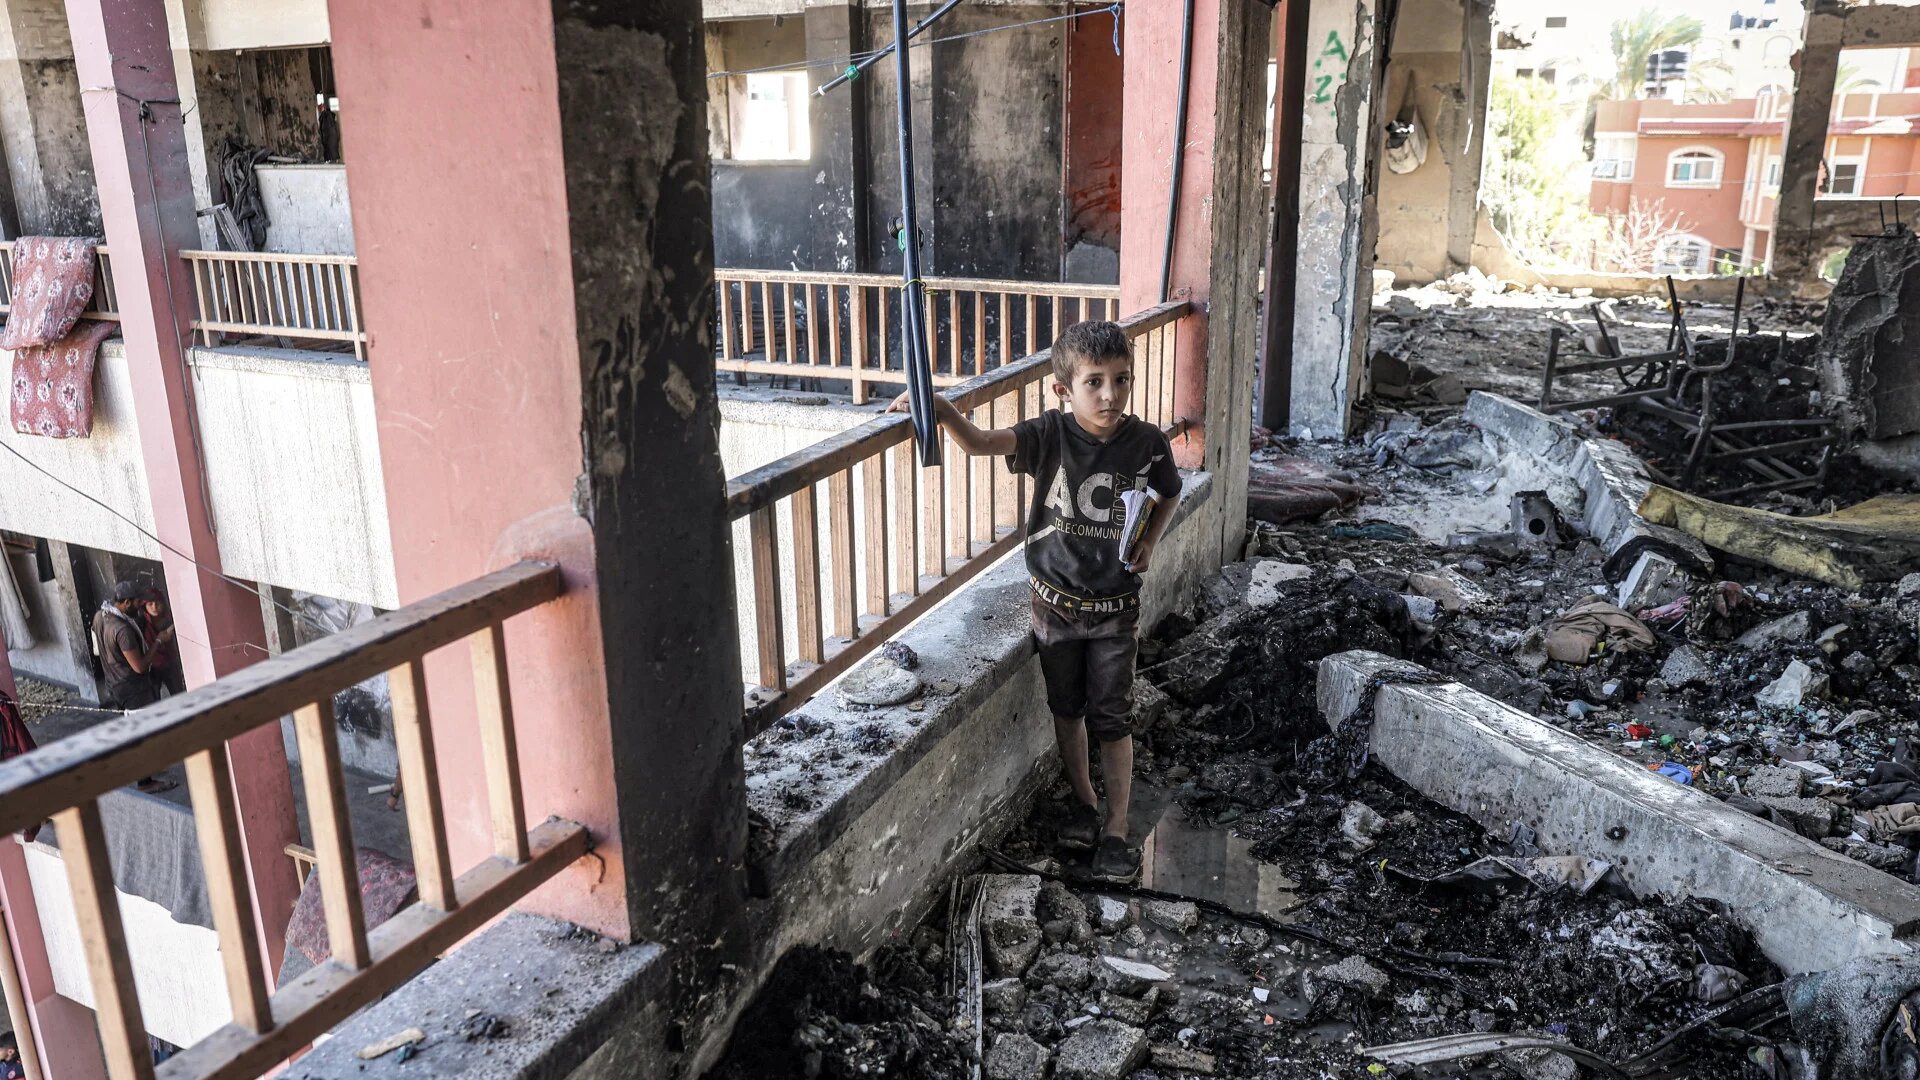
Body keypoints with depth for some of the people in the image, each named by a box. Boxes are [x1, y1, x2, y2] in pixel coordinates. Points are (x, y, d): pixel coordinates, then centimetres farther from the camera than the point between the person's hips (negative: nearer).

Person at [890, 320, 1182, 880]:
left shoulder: (1147, 443, -12)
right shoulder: (1051, 433, -15)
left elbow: (1169, 495, 9)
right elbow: (981, 443, -29)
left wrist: (1148, 541, -7)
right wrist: (942, 410, -46)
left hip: (1115, 607, -1)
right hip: (1055, 600, 1)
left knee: (1111, 718, 5)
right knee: (1067, 708, 16)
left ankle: (1116, 828, 20)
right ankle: (1084, 802, 38)